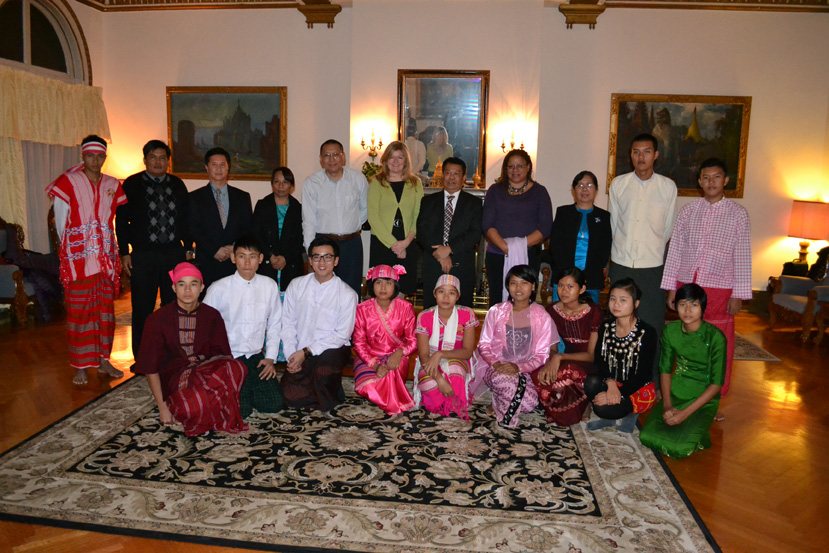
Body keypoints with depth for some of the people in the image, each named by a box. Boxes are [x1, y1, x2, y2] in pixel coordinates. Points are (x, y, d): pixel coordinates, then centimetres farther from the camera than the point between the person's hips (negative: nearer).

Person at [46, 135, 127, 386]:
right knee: (79, 312, 1)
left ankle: (103, 360, 20)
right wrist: (70, 248, 5)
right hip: (78, 260, -3)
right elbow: (60, 221, 2)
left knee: (105, 309, 9)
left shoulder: (113, 185, 8)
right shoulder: (67, 181, -1)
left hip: (106, 259, 4)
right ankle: (81, 366, 9)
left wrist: (114, 250, 4)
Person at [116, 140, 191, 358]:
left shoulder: (177, 184, 11)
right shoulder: (131, 184, 3)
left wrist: (188, 248, 7)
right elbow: (121, 220, 2)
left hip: (175, 254, 2)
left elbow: (186, 219, 13)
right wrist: (124, 253, -4)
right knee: (142, 309, 4)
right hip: (143, 256, -2)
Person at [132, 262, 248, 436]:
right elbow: (150, 367, -3)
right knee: (195, 407, -37)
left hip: (207, 371, 3)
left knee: (236, 368, -32)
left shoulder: (212, 316, 3)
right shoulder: (158, 319, -3)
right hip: (175, 376, -2)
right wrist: (162, 407, -6)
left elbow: (222, 355, 6)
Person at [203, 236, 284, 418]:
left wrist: (270, 357, 2)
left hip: (256, 357, 3)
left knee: (274, 404, -8)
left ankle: (248, 388, 21)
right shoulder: (219, 288, -9)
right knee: (240, 410, -16)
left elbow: (274, 324, 7)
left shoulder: (269, 285, 0)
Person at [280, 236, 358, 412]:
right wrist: (292, 355, -8)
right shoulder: (296, 286, 5)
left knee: (326, 361, -36)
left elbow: (342, 335, -8)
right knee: (291, 396, -16)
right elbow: (288, 323, 5)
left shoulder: (347, 294, -6)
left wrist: (306, 352, -12)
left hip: (332, 350, -3)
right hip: (300, 354, 3)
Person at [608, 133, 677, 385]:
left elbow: (668, 228, 9)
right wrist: (620, 251, 12)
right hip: (621, 263, 1)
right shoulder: (619, 184, 5)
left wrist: (652, 248, 12)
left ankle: (651, 380, 14)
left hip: (653, 265, -1)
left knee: (652, 325, 1)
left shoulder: (668, 186, 2)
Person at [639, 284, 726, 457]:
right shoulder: (670, 331, -2)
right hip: (674, 394, 4)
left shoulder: (715, 337, -16)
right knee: (647, 436, -18)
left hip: (704, 399, -4)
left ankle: (697, 433, 10)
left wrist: (685, 413, -17)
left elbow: (716, 384, -13)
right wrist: (667, 405, -10)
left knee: (680, 448, -25)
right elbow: (665, 370, 5)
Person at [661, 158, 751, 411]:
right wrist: (670, 287, 4)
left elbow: (742, 256, -1)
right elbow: (674, 250, 6)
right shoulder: (687, 211, 5)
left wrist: (738, 295, -5)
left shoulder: (738, 214, 0)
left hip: (720, 289, -2)